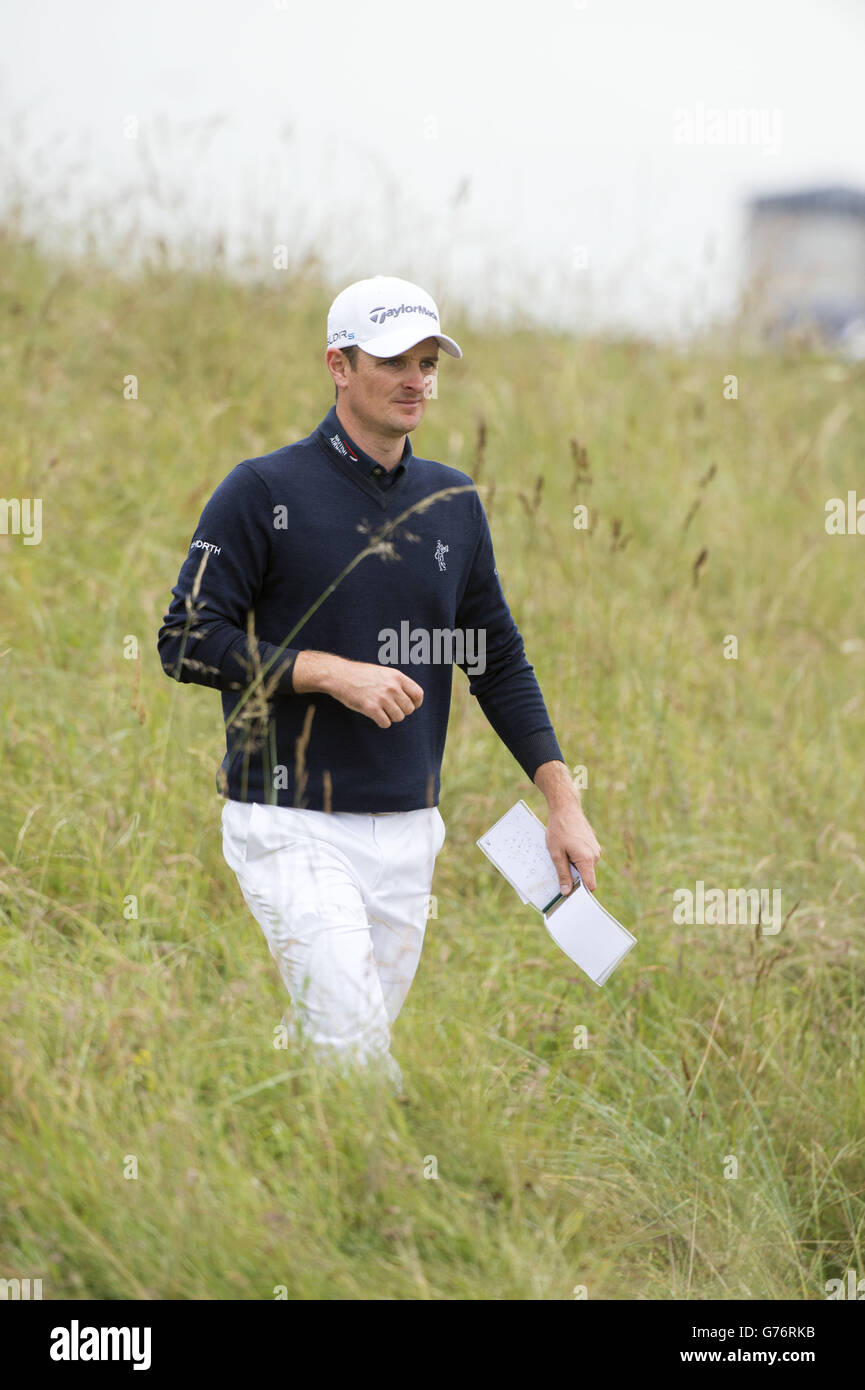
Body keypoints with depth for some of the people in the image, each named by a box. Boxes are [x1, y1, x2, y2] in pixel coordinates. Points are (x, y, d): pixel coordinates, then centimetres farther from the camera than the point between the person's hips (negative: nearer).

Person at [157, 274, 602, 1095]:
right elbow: (187, 641, -7)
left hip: (408, 833, 6)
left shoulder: (453, 503, 12)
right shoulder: (263, 491, -5)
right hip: (292, 826, -5)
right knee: (353, 1052, -16)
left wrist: (562, 801, 7)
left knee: (355, 1048, 7)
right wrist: (330, 673, -17)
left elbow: (498, 658, 16)